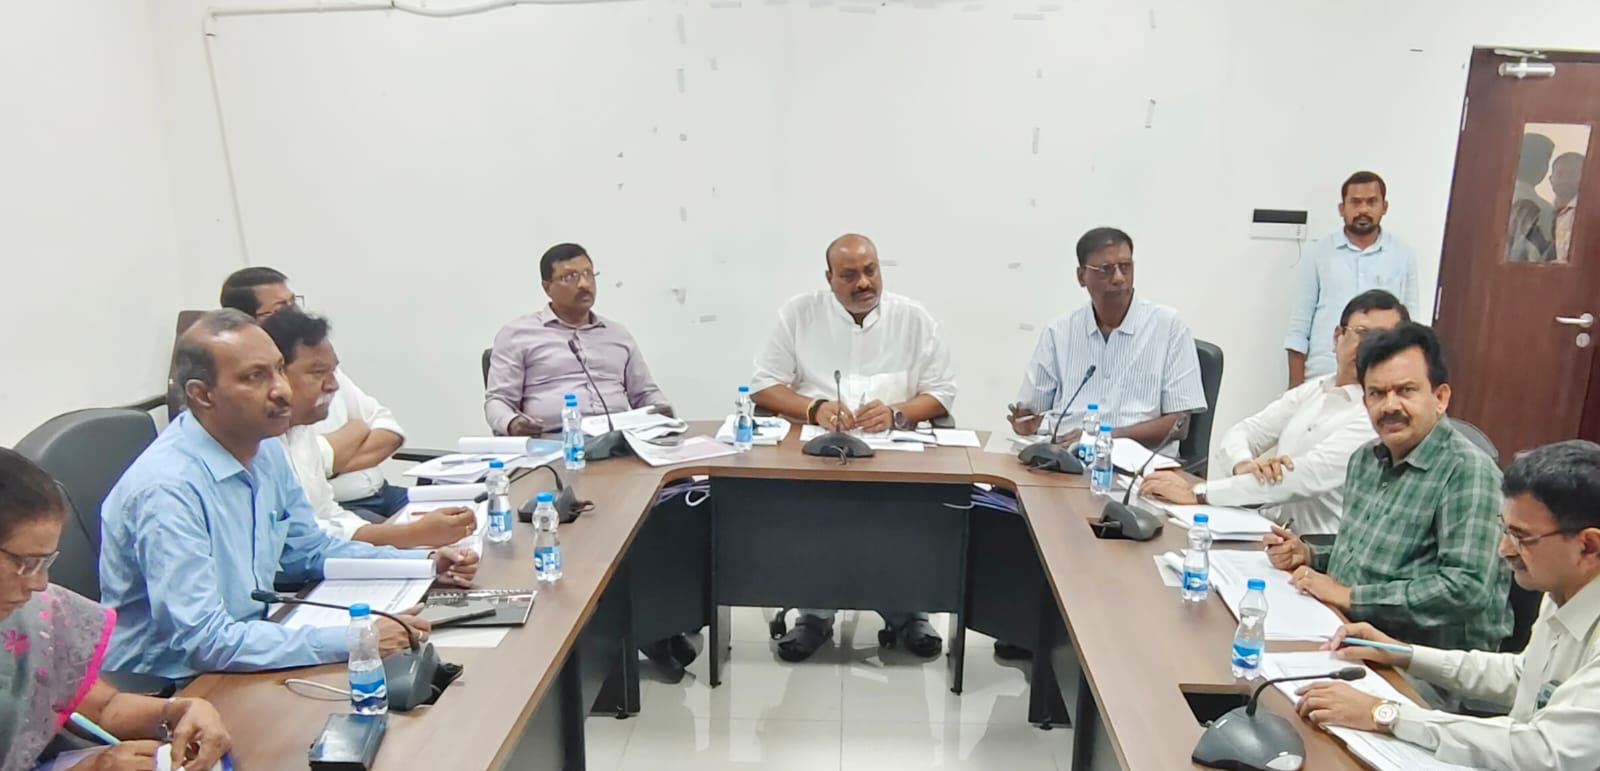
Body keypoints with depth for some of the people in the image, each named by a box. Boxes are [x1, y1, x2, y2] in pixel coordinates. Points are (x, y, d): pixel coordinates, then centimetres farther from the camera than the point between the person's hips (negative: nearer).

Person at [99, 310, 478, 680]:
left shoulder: (265, 450, 2)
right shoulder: (167, 489, -25)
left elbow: (310, 551, 15)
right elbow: (204, 642, -28)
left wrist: (425, 562, 2)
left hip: (243, 647, 8)